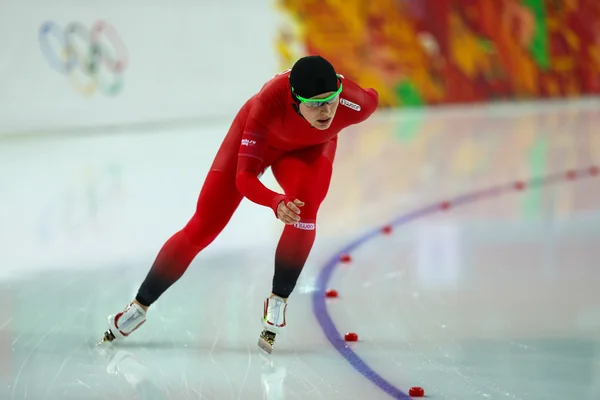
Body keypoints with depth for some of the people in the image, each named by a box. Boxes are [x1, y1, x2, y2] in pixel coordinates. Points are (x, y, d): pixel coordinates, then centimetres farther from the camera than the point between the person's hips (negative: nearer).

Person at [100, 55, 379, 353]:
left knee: (304, 209, -31)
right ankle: (139, 307, 17)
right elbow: (244, 178, -44)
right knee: (201, 228, 0)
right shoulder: (270, 102, -44)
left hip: (310, 149, 2)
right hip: (258, 138, -1)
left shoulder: (355, 105, -38)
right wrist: (276, 203, -64)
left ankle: (278, 303, -11)